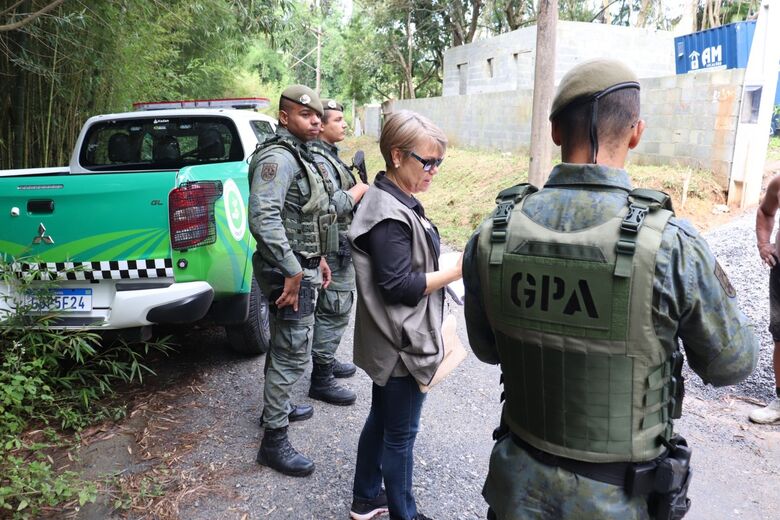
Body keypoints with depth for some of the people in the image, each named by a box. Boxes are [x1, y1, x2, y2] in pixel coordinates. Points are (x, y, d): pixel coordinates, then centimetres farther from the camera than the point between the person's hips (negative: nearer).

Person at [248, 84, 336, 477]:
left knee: (283, 346, 23)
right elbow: (263, 217, -31)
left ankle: (277, 406, 42)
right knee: (293, 355, -4)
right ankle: (274, 441, 7)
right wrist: (293, 271, -27)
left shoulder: (298, 156, 15)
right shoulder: (278, 158, -19)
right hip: (289, 272, -10)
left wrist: (317, 257, 19)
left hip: (301, 267, 10)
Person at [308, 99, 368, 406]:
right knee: (334, 312, -4)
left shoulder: (328, 154, 14)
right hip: (333, 249, -10)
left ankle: (326, 361, 35)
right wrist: (360, 189, -12)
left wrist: (354, 190, 6)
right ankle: (321, 380, 7)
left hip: (340, 246, 10)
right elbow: (335, 206, -26)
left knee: (333, 309, 20)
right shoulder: (317, 159, -19)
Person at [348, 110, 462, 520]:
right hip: (401, 345, -10)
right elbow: (400, 286, -24)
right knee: (401, 434, 8)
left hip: (392, 342, 10)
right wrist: (459, 270, -22)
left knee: (380, 420, 22)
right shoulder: (388, 215, -24)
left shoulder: (398, 201, 7)